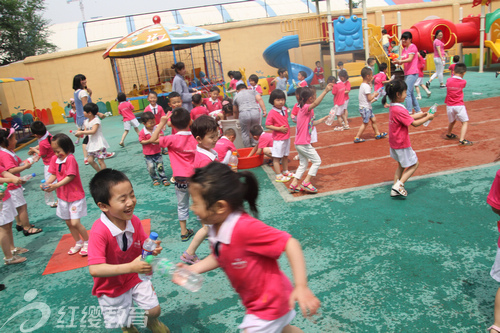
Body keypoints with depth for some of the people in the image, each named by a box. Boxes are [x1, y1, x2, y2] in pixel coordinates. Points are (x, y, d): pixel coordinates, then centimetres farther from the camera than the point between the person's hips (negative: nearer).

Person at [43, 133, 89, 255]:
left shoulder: (70, 158, -19)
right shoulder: (54, 159, 1)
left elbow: (70, 177, -22)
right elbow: (53, 175, 3)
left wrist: (56, 185, -28)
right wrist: (46, 184, -15)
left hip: (75, 196, -7)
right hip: (63, 196, 7)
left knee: (75, 223, -10)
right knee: (68, 222, 15)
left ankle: (87, 242, 12)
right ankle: (78, 243, 34)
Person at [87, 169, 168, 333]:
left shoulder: (134, 221, -17)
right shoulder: (99, 231, -35)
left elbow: (144, 245, -4)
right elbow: (94, 269, -40)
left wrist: (152, 248, -28)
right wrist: (131, 267, -47)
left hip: (135, 276, 4)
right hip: (111, 286, -3)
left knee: (155, 310, 8)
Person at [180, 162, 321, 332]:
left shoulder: (245, 228, -36)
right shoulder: (216, 228, -8)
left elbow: (290, 244, -36)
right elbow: (218, 257, 10)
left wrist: (301, 287, -38)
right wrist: (193, 269, -3)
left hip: (269, 306, -8)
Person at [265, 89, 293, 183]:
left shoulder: (285, 109, 4)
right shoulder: (272, 113, -19)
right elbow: (267, 125, -18)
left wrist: (287, 127, 8)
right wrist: (279, 129, -22)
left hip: (286, 137, 8)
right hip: (278, 138, -8)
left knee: (285, 156, 20)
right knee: (277, 157, 1)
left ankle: (286, 172, 36)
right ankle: (279, 176, 9)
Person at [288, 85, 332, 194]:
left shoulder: (304, 109, 13)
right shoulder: (306, 108, -16)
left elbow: (312, 123, 22)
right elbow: (316, 103, -38)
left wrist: (322, 120, 24)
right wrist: (326, 91, -41)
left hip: (299, 143, 10)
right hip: (304, 143, -10)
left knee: (303, 164, 19)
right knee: (317, 161, 2)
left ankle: (294, 184, 19)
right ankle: (306, 183, 2)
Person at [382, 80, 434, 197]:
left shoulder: (392, 106, 3)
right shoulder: (399, 110, -27)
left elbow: (408, 117, 12)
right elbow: (414, 123, -22)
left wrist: (421, 114, 5)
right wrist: (427, 117, -8)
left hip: (394, 143, 9)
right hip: (402, 144, -9)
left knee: (401, 165, 22)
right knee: (414, 164, 7)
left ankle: (395, 189, 26)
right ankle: (399, 185, 2)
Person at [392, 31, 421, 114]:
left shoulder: (412, 47, -7)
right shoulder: (404, 49, 17)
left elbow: (410, 59, -18)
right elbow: (401, 60, 8)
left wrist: (400, 61, -33)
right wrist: (397, 61, -14)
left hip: (413, 73, -9)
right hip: (407, 73, 9)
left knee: (407, 93, -16)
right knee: (411, 93, 14)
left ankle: (409, 111, -16)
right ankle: (418, 110, 24)